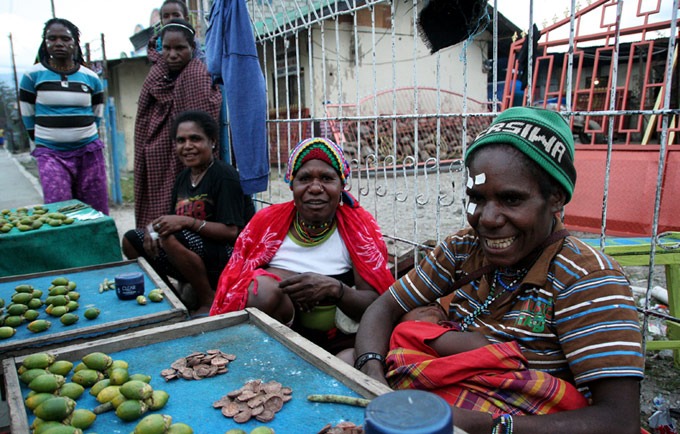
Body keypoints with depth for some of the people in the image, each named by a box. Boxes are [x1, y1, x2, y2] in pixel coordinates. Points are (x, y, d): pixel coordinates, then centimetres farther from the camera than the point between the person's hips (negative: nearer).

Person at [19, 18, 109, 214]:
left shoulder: (91, 78, 6)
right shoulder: (33, 75, 0)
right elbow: (28, 117, 7)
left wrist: (85, 139, 14)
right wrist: (43, 141, 12)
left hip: (89, 152, 2)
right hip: (51, 154, -2)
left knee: (97, 213, 4)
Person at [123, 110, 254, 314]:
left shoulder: (224, 175, -14)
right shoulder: (183, 177, 11)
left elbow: (232, 232, -21)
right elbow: (174, 221, 11)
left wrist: (187, 222, -27)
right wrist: (154, 226, -11)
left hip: (228, 257, -8)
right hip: (194, 247, 8)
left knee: (171, 237, -31)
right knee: (131, 240, 3)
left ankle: (209, 299, -14)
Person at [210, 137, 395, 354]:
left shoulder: (359, 227, -4)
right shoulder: (267, 222, -2)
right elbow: (232, 288, -3)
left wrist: (334, 289, -26)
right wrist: (287, 286, -20)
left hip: (340, 343, -1)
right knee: (263, 286, -26)